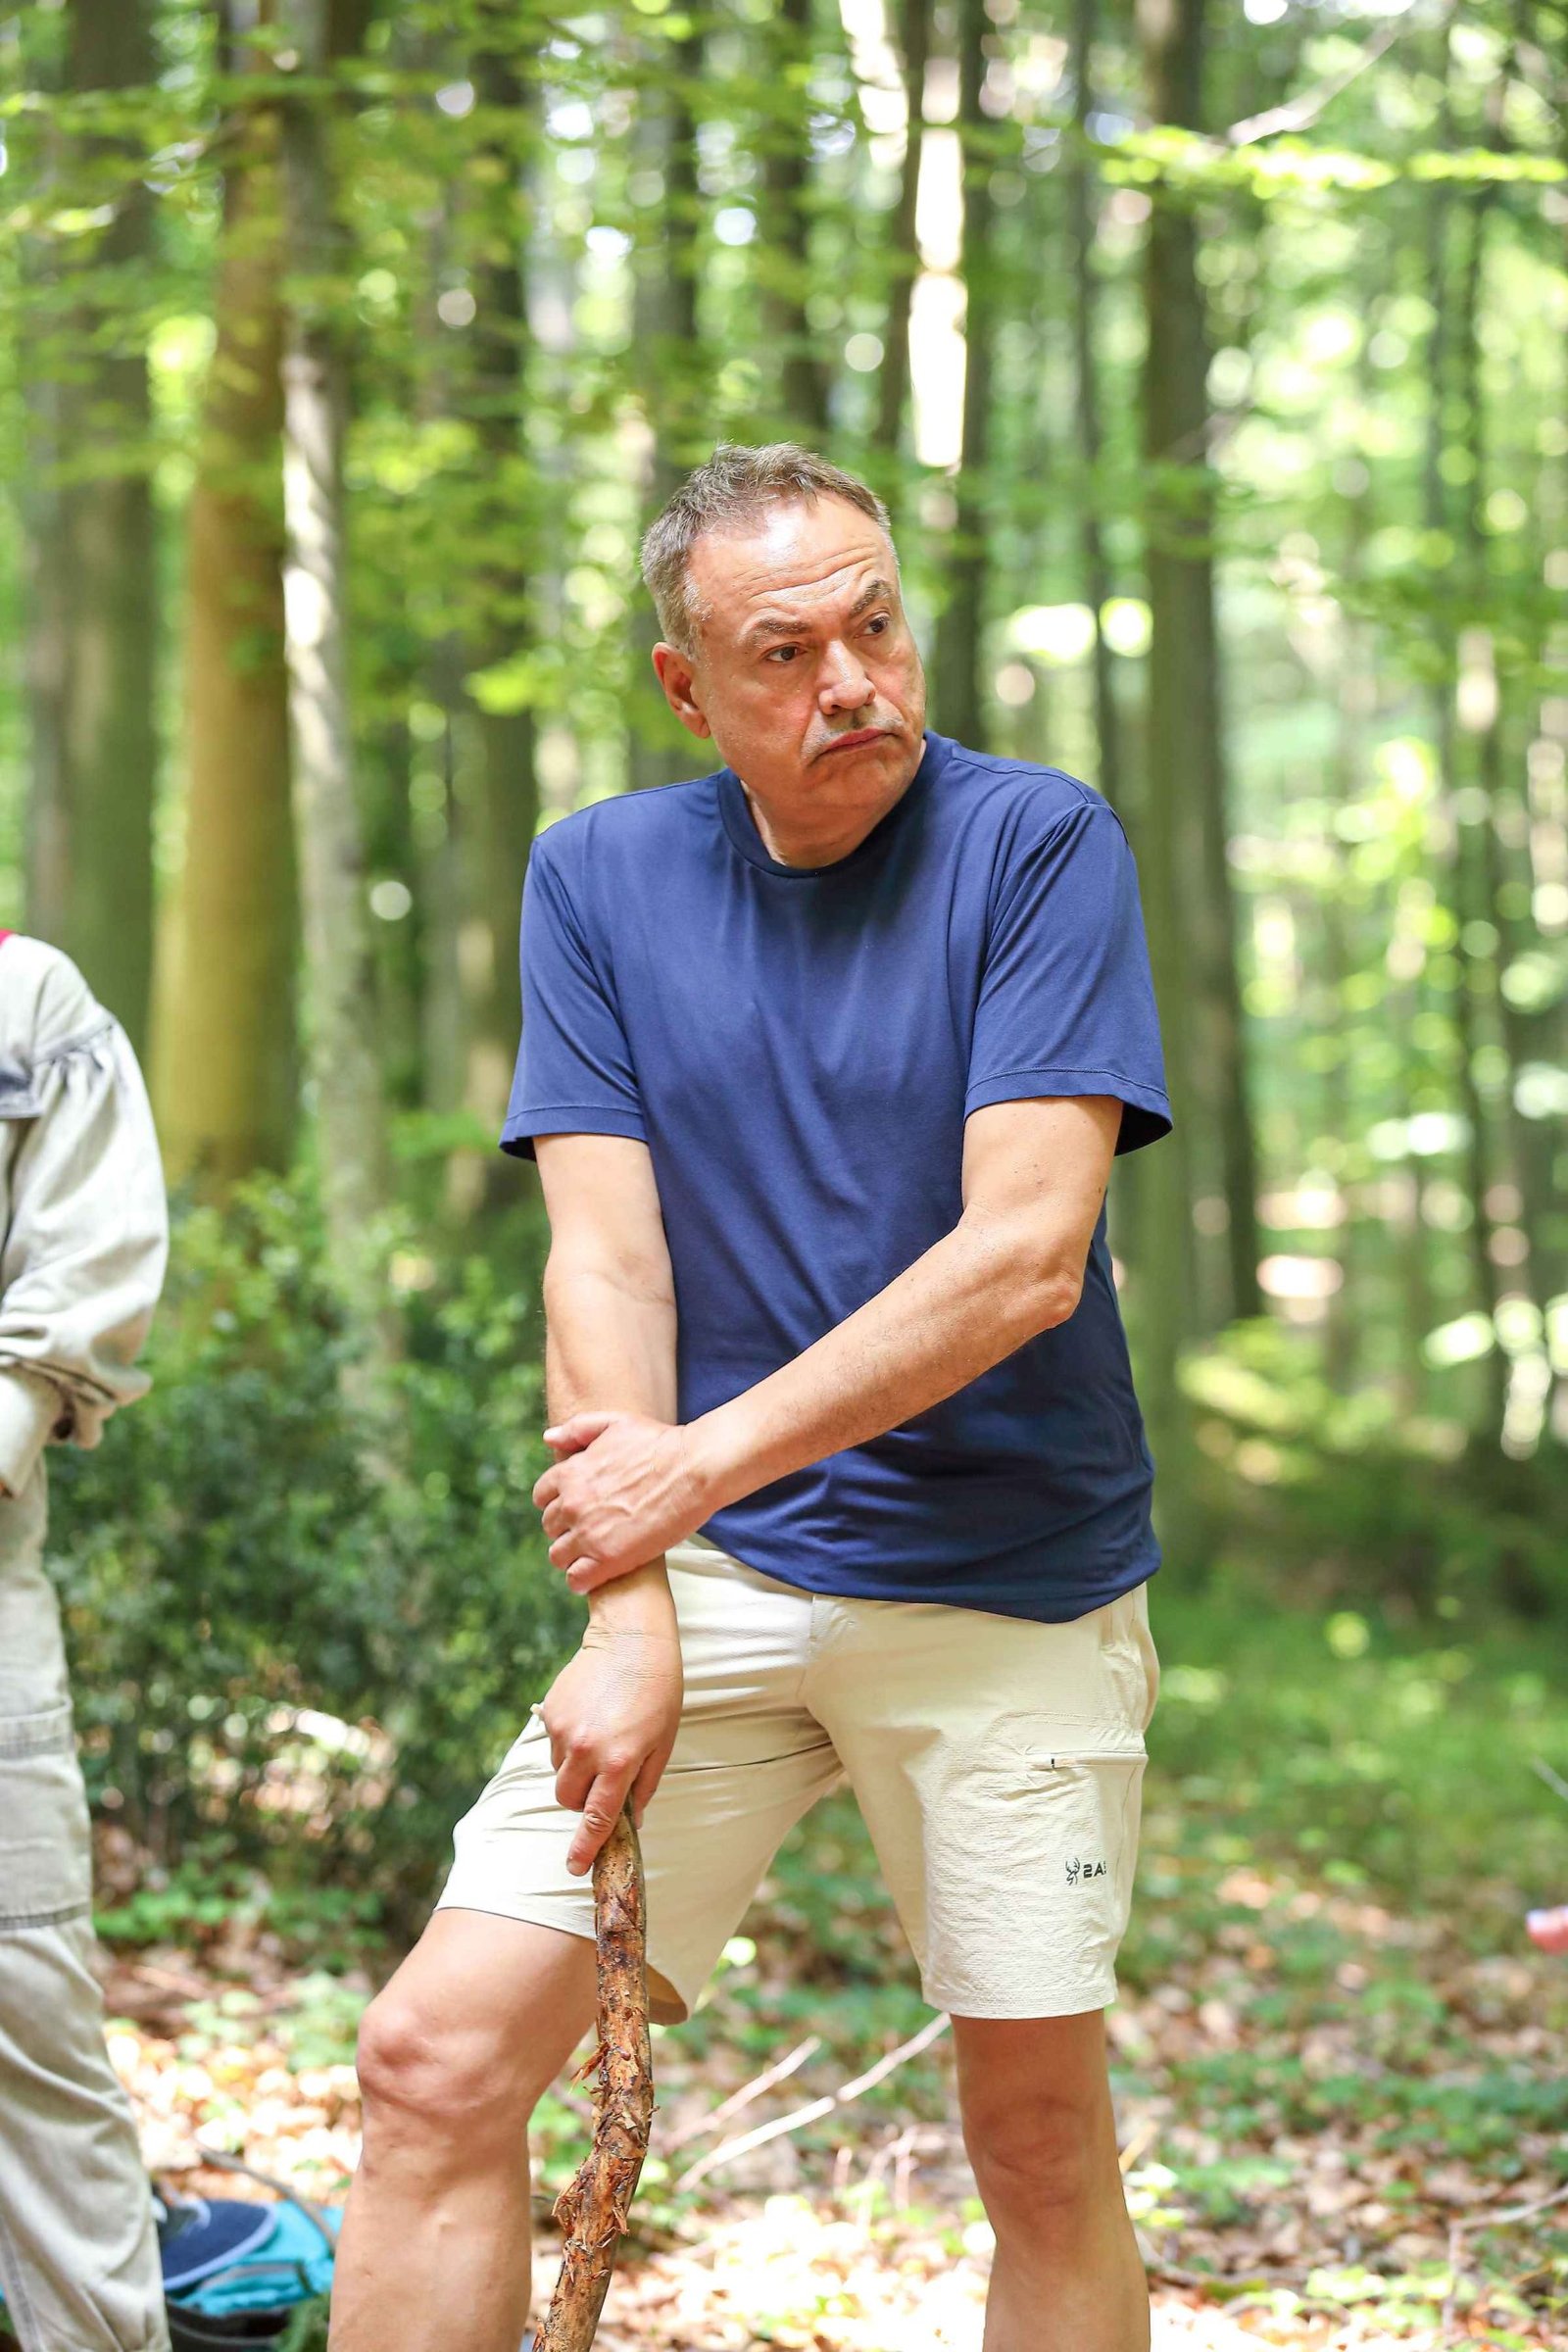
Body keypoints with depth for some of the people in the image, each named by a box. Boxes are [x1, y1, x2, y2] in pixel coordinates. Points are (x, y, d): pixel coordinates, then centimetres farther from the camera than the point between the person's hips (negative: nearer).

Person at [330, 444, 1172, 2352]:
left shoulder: (1039, 845, -7)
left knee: (1041, 2143, 5)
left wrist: (699, 1463, -15)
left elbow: (1028, 1256, -15)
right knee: (436, 2063, -7)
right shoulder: (598, 876, 4)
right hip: (712, 1571, 3)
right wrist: (631, 1619, -12)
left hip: (1012, 1579, -2)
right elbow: (607, 1267, -1)